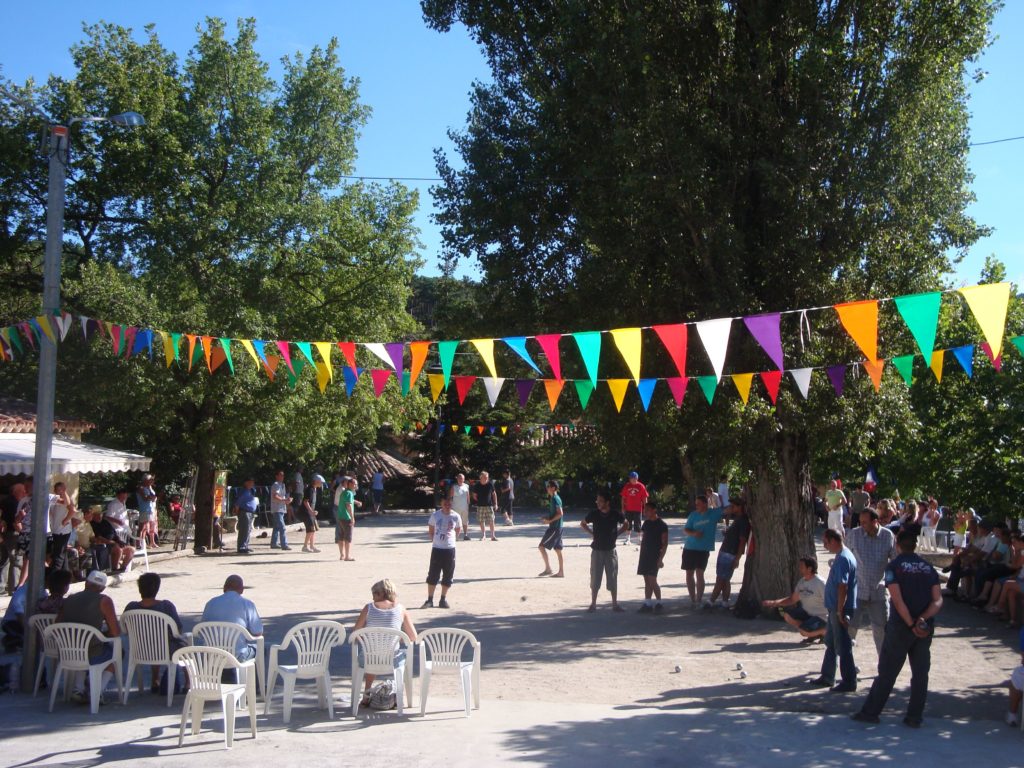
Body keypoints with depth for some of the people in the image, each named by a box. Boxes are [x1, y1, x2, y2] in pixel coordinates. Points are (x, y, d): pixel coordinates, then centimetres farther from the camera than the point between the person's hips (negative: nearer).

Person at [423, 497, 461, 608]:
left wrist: (452, 539, 6)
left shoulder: (455, 516, -4)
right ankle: (429, 600, 11)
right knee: (433, 576, 2)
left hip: (450, 549, 1)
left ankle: (443, 599, 18)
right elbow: (430, 529, 9)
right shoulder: (435, 515, -5)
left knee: (448, 576, 6)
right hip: (437, 549, -1)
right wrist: (434, 539, 4)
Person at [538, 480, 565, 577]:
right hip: (557, 527, 10)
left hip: (554, 528, -10)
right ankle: (561, 572, 12)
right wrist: (547, 518, 12)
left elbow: (560, 513, -22)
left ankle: (548, 569, -3)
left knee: (542, 546, -6)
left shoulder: (555, 499, -16)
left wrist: (549, 521, -18)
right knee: (557, 549, 10)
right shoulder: (553, 498, 15)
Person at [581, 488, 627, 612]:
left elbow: (625, 525, 10)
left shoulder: (616, 515, -9)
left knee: (612, 579, 5)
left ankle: (615, 604, 14)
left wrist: (616, 534, -1)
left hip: (610, 551, -1)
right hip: (597, 550, 1)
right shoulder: (594, 514, -6)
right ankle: (593, 604, 13)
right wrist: (592, 533, 1)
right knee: (595, 578, 4)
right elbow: (582, 524, 12)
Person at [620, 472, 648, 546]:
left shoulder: (641, 486, -5)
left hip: (638, 509, -2)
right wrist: (623, 507, 4)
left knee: (637, 524, 4)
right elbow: (623, 497, 7)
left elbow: (644, 498, -2)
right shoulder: (627, 486, 1)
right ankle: (628, 539, 17)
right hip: (628, 509, 2)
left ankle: (638, 538, 17)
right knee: (628, 524, 9)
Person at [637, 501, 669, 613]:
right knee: (647, 581, 8)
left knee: (652, 580, -11)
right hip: (645, 555, 7)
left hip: (655, 556, -7)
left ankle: (659, 603, 0)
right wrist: (641, 555, 13)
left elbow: (665, 543, -9)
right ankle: (647, 604, 11)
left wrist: (660, 559, -15)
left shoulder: (661, 525, -8)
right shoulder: (646, 523, 12)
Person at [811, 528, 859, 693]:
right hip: (835, 608, 10)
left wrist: (840, 611, -24)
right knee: (831, 644, 18)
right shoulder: (842, 556, 12)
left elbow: (842, 587, -25)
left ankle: (849, 682, 6)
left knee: (842, 646, -2)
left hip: (840, 610, -10)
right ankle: (827, 677, 27)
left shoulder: (842, 559, -20)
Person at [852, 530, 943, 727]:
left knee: (887, 671, 3)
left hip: (901, 625, -4)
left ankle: (870, 712, 9)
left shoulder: (894, 566, -6)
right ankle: (915, 717, 13)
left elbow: (897, 600, -16)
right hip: (926, 627, 4)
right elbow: (938, 601, -2)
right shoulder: (928, 567, 8)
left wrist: (911, 624, -13)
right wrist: (923, 618, -13)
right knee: (920, 672, 10)